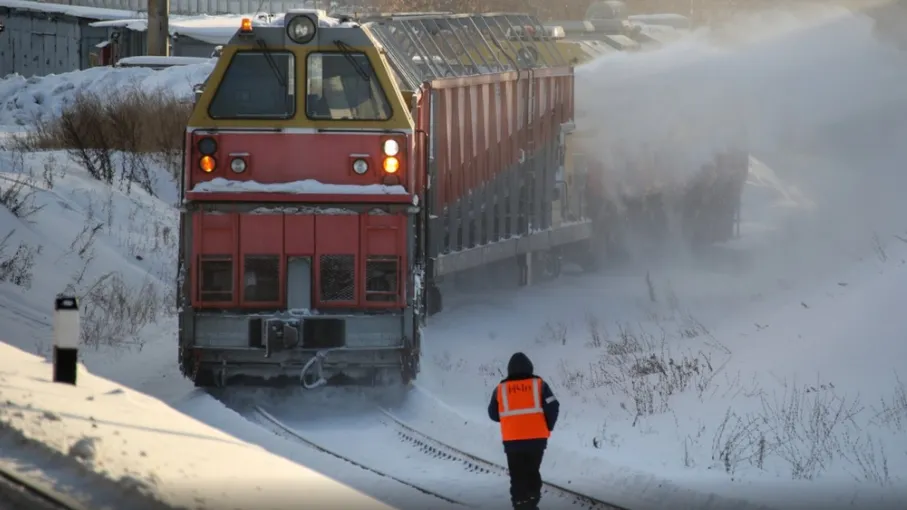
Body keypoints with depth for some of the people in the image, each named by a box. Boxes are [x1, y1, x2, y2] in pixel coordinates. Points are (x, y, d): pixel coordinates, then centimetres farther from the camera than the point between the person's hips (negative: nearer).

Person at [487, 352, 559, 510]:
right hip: (537, 438, 0)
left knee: (517, 475, 6)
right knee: (532, 472, 14)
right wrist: (548, 427, 10)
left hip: (512, 440, 0)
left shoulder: (501, 389, 3)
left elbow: (493, 414, 12)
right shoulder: (539, 385, -1)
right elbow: (553, 407, -6)